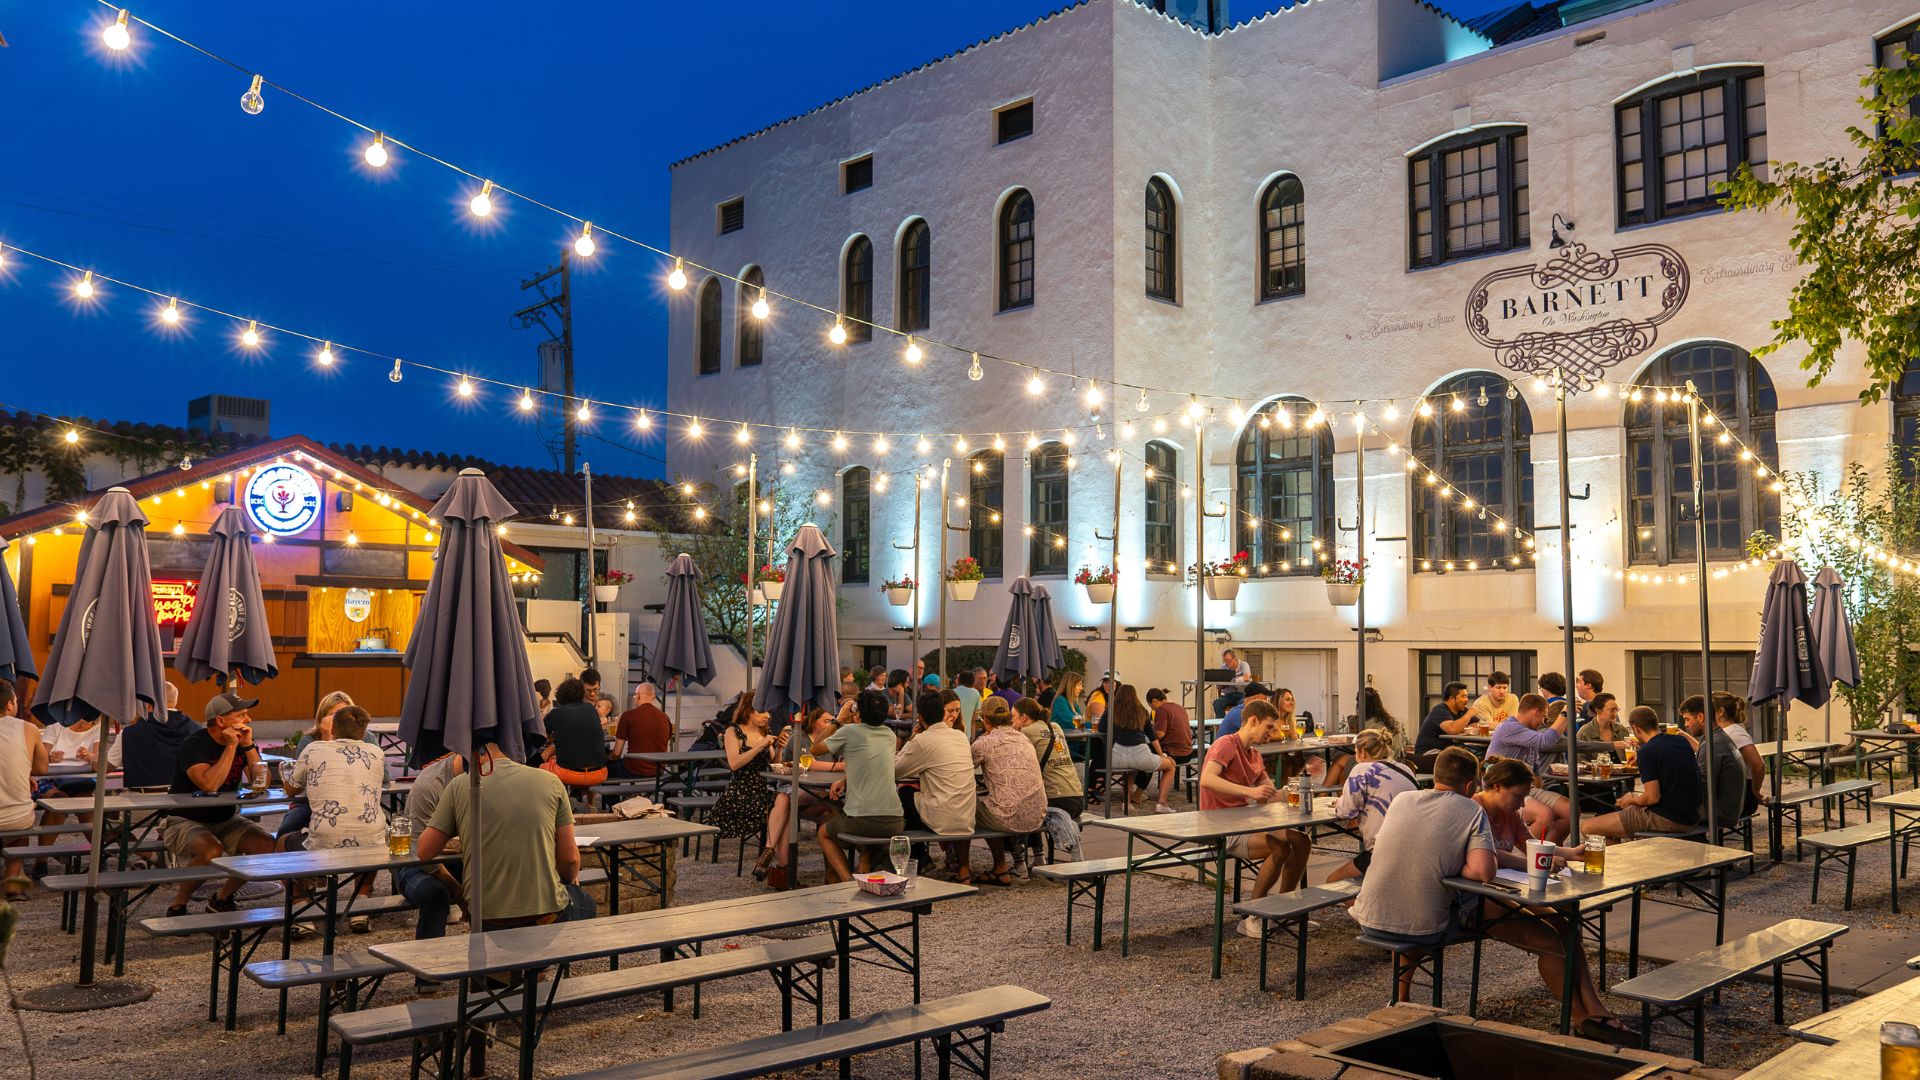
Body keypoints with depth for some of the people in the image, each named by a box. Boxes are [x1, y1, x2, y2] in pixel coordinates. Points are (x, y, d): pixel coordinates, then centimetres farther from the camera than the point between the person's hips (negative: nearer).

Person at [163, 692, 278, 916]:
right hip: (185, 820, -6)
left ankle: (223, 898, 3)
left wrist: (248, 746, -18)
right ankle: (177, 906, -11)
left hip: (225, 819, 6)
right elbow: (209, 784, -34)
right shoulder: (194, 745, -17)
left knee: (266, 845, -17)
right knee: (212, 851, -36)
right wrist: (231, 747, -27)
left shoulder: (244, 742, 0)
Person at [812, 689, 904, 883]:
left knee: (824, 833, 26)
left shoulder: (849, 732, -6)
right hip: (894, 822, 5)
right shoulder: (889, 734, 11)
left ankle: (847, 880, 5)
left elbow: (815, 749, 8)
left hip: (860, 821, -5)